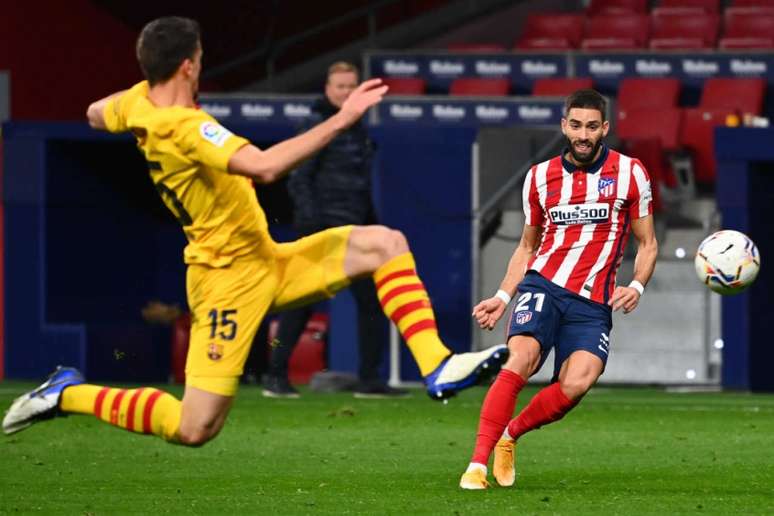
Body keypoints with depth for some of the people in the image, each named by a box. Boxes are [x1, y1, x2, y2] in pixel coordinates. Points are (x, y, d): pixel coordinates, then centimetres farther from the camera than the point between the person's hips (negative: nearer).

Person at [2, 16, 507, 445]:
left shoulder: (138, 104, 2)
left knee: (386, 243, -2)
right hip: (230, 276, -10)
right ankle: (68, 394, 9)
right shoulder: (186, 128, -26)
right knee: (194, 429, -10)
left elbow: (97, 114, 27)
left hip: (268, 262, 10)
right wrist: (340, 120, -37)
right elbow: (264, 166, -41)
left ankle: (436, 365, -9)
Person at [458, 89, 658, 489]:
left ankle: (510, 434, 3)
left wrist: (636, 287, -8)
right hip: (543, 284, 1)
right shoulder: (540, 177, 10)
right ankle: (478, 463, -26)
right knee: (520, 359, -26)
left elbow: (647, 243, 10)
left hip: (593, 302, -1)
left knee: (576, 384, -23)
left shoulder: (630, 173, 4)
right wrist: (502, 297, 9)